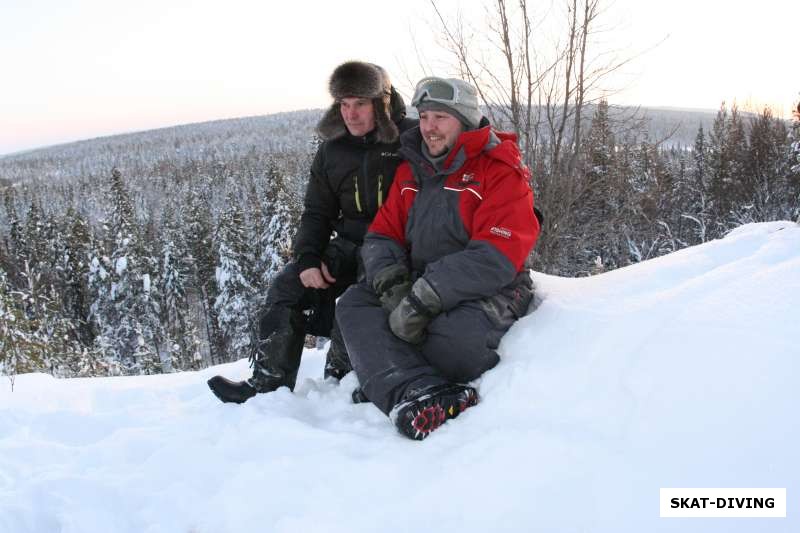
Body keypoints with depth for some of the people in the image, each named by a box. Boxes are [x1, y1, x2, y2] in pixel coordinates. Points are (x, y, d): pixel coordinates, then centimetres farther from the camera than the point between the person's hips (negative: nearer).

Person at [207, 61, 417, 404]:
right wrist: (308, 258, -6)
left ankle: (338, 379, -12)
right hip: (351, 245, 6)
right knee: (287, 287, -10)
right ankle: (267, 382, -6)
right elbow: (317, 211, 11)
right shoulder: (331, 150, 9)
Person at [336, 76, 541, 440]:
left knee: (455, 336, -37)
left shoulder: (501, 172, -9)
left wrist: (422, 300, -26)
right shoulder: (410, 171, 13)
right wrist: (392, 284, -15)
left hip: (488, 293, -6)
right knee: (354, 304, -16)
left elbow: (495, 258, -21)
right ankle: (421, 393, -36)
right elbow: (382, 235, 9)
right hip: (418, 286, 7)